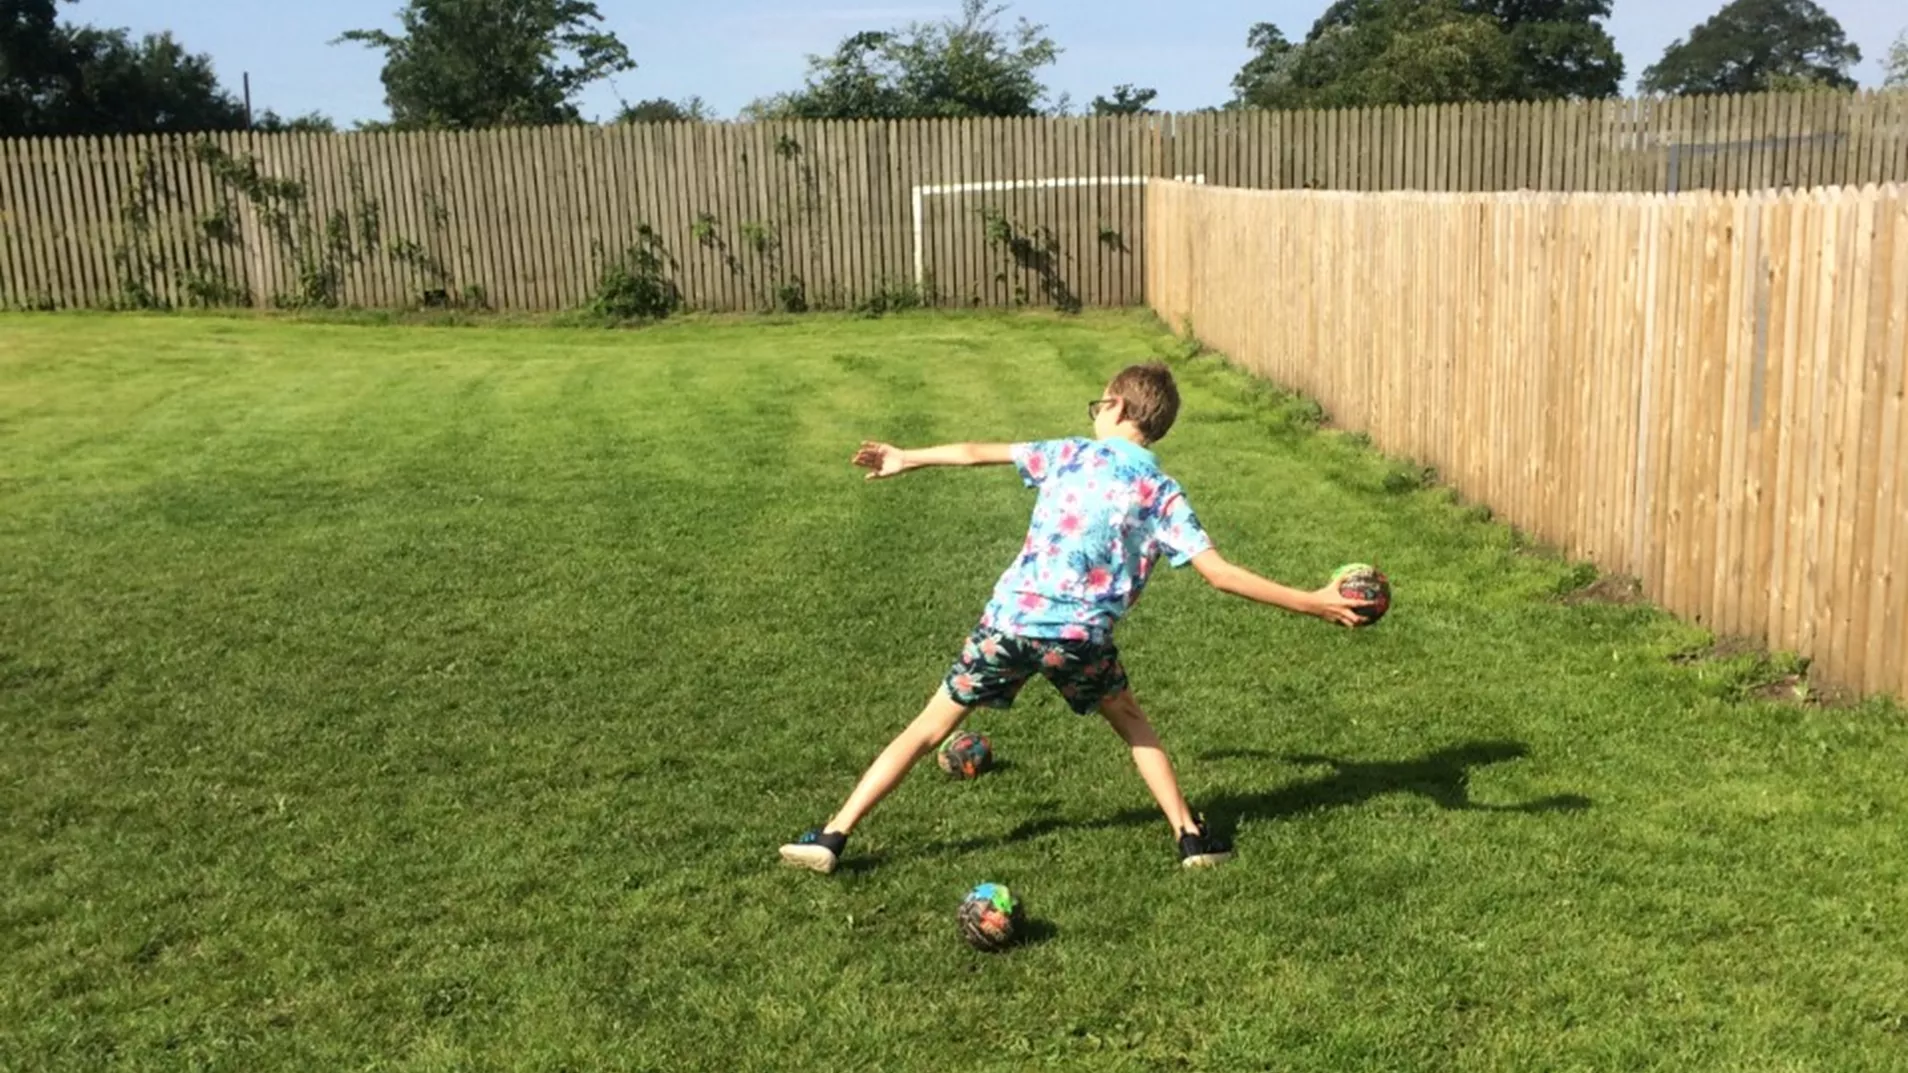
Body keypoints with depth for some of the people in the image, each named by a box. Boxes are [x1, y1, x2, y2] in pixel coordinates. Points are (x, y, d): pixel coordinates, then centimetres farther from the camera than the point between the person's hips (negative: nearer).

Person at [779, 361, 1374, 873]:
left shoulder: (1071, 454, 8)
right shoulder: (1163, 494, 3)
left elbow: (977, 453, 18)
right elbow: (1220, 574, -6)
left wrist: (906, 459, 33)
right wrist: (1311, 602, -1)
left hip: (1010, 619, 0)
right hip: (1082, 637, 0)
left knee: (929, 727, 10)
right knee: (1131, 722, 28)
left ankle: (831, 836, 9)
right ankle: (1191, 836, 23)